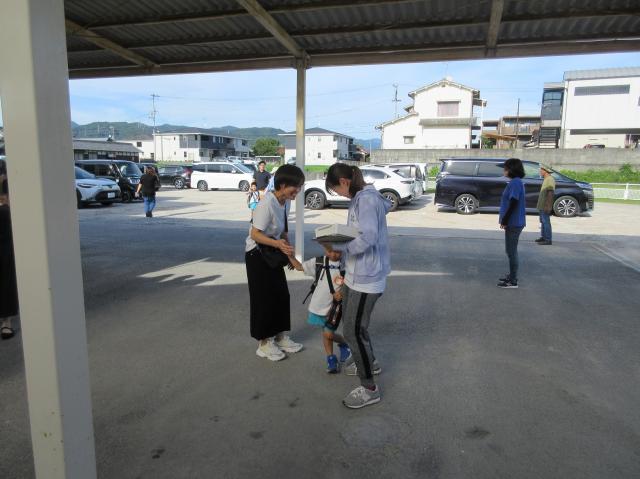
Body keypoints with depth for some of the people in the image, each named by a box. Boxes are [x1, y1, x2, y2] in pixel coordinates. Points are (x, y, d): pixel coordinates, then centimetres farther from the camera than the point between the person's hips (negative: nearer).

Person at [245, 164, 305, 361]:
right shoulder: (267, 204, -27)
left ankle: (280, 337, 28)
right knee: (263, 298, 1)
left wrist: (288, 251, -1)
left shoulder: (286, 202, -3)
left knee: (281, 294, 12)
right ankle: (264, 343, 17)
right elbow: (255, 234, -27)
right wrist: (278, 244, -39)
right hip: (257, 255, -8)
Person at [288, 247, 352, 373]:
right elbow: (299, 266, 4)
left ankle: (344, 344, 26)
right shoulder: (318, 262, -5)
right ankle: (331, 358, 32)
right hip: (318, 305, 3)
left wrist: (342, 293, -22)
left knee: (328, 334, -5)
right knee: (325, 333, 15)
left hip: (334, 306, -3)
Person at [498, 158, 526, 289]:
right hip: (513, 222, 10)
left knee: (511, 251, -3)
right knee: (511, 250, 17)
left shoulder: (515, 182, -17)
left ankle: (513, 281, 4)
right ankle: (512, 276, 27)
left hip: (513, 223, -10)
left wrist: (504, 221, -17)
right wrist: (505, 220, 15)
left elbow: (513, 203, -22)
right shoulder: (515, 182, 14)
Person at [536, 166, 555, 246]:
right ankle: (543, 237, 25)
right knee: (542, 221, 16)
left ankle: (548, 240, -6)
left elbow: (551, 193, -21)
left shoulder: (550, 179, -15)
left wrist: (548, 206, -25)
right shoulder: (546, 179, 16)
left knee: (546, 222, -8)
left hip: (545, 206, -10)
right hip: (542, 205, 10)